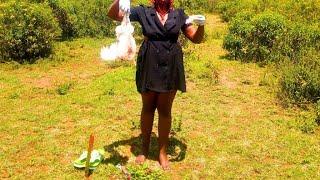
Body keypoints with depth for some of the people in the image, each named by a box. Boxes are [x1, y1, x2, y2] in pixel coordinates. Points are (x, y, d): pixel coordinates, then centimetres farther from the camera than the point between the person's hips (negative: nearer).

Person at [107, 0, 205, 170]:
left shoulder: (179, 14, 4)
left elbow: (196, 39, 4)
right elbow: (113, 14, -3)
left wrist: (201, 25, -17)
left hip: (170, 68, 1)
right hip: (149, 67, 0)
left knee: (165, 110, 8)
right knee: (147, 108, 11)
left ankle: (163, 152, 21)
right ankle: (144, 148, 28)